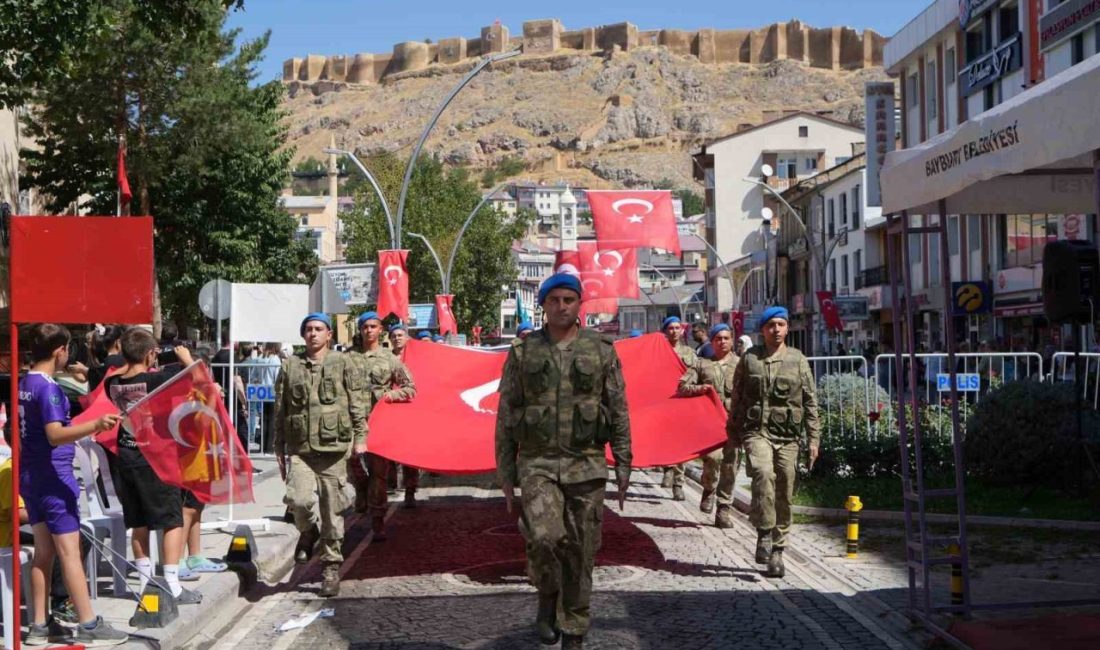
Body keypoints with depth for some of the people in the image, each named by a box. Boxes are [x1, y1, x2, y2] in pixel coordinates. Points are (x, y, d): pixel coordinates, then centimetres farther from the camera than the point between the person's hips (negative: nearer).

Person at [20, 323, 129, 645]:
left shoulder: (24, 384, 10)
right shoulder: (48, 388, -17)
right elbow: (55, 435, -28)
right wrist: (95, 425, -42)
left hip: (30, 476, 9)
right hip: (53, 476, -9)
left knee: (43, 551, 11)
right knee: (69, 551, -7)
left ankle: (40, 626, 14)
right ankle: (88, 625, -4)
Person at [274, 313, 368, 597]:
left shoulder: (344, 364, 7)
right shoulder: (289, 367, 12)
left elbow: (358, 404, 5)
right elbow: (280, 411, 14)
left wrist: (360, 437, -2)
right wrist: (279, 449, 12)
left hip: (333, 447, -1)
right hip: (299, 449, 1)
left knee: (333, 510, 2)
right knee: (298, 499, -19)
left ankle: (331, 566, 14)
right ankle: (308, 532, 15)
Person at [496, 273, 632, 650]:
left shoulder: (601, 350, 5)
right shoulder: (522, 353, 5)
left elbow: (619, 411, 7)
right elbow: (505, 417, 7)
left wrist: (623, 464, 2)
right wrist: (506, 472, 4)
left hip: (586, 466, 1)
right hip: (537, 464, -1)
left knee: (580, 552, 4)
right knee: (544, 537, -21)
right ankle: (547, 598, 9)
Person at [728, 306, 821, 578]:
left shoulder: (798, 360, 8)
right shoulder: (749, 359, 7)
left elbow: (810, 402, 9)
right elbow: (737, 397, 14)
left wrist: (814, 438, 4)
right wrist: (733, 431, 13)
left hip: (788, 436, 2)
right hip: (757, 431, -1)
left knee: (784, 495, 4)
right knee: (763, 474, -29)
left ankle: (776, 551, 15)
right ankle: (764, 533, -17)